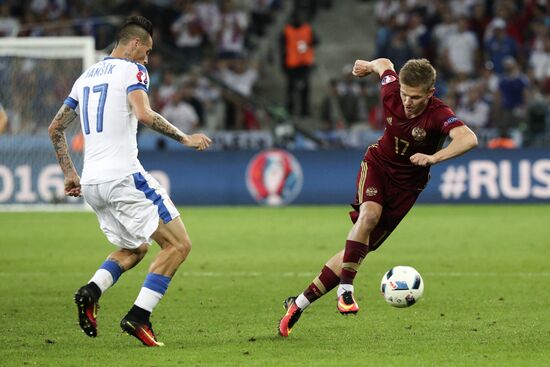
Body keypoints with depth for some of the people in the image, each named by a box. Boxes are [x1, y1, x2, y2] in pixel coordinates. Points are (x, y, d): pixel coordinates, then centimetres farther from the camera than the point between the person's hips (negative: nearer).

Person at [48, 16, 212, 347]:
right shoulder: (132, 70, -3)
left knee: (136, 248, 24)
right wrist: (184, 138, -12)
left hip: (91, 184, 8)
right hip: (124, 177, -8)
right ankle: (138, 316, -13)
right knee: (179, 245, -2)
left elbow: (55, 128, 23)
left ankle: (91, 292, -2)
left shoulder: (87, 76, 20)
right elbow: (143, 114, -21)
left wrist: (70, 174, 28)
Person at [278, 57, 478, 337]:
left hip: (407, 183, -1)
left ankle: (299, 304, 6)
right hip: (377, 165, 1)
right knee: (369, 214, -33)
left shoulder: (438, 114, -28)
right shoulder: (391, 91, -17)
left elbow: (469, 139, -46)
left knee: (361, 249, -3)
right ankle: (345, 290, -26)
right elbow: (384, 64, 6)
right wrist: (370, 65, 28)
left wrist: (433, 158, -57)